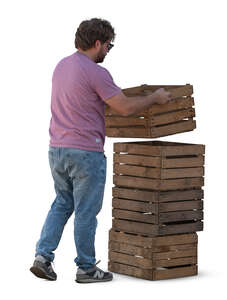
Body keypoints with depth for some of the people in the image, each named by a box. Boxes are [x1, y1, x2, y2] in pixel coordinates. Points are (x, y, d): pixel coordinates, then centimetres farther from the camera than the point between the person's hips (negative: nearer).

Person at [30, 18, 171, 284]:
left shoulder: (62, 66, 11)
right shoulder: (96, 73, -17)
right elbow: (125, 108, -16)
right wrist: (155, 98, -1)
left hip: (57, 149, 8)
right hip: (85, 152, -8)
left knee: (62, 204, 18)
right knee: (86, 212, 2)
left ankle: (43, 255, 5)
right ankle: (86, 268, 11)